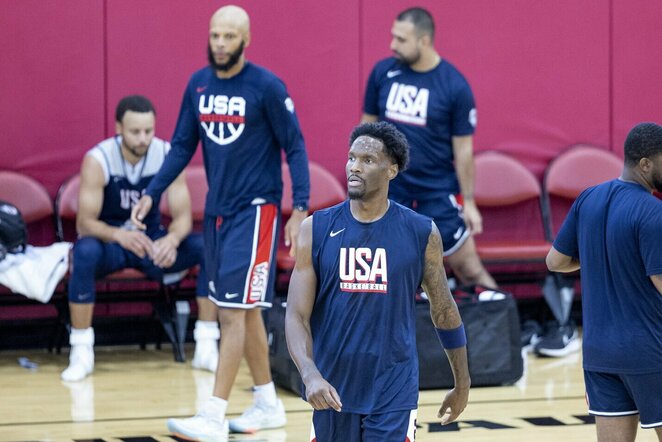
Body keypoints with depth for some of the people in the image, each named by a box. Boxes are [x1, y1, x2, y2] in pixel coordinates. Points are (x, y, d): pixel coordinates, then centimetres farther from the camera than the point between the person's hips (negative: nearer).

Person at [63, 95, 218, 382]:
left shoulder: (168, 156, -12)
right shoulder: (98, 160, -19)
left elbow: (183, 216, -12)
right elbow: (85, 223, -23)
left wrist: (172, 239, -37)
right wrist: (119, 235, -44)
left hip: (152, 240, 3)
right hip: (109, 240, -3)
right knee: (85, 252, -39)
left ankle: (206, 348, -16)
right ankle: (81, 352, -28)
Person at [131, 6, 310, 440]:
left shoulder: (267, 87, -11)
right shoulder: (199, 84, 6)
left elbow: (295, 148, -8)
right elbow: (183, 145, 12)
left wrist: (300, 209, -15)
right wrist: (152, 194, 3)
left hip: (255, 209, -6)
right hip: (217, 209, 6)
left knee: (235, 310, -9)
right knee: (245, 310, 12)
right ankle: (268, 404, 23)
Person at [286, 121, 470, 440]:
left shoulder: (421, 233, -3)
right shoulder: (316, 229, -2)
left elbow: (444, 312, 8)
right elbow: (297, 315, -6)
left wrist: (462, 385, 15)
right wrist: (310, 375, -23)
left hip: (393, 394, -2)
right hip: (332, 392, 2)